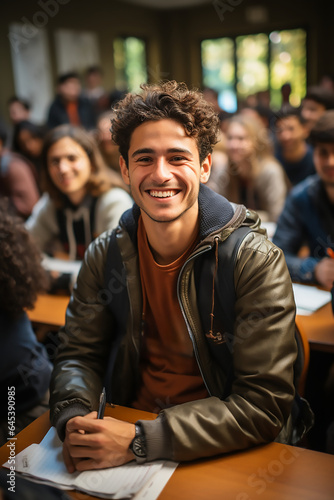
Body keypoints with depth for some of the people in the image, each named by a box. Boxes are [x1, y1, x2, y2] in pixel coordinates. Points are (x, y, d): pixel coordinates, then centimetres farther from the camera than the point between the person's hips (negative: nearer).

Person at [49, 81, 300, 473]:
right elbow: (78, 355, 2)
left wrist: (140, 441, -26)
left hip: (225, 454, -1)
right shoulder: (104, 255, -2)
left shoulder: (255, 260, -17)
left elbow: (264, 405, -20)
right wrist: (74, 417, -20)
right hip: (128, 422, 2)